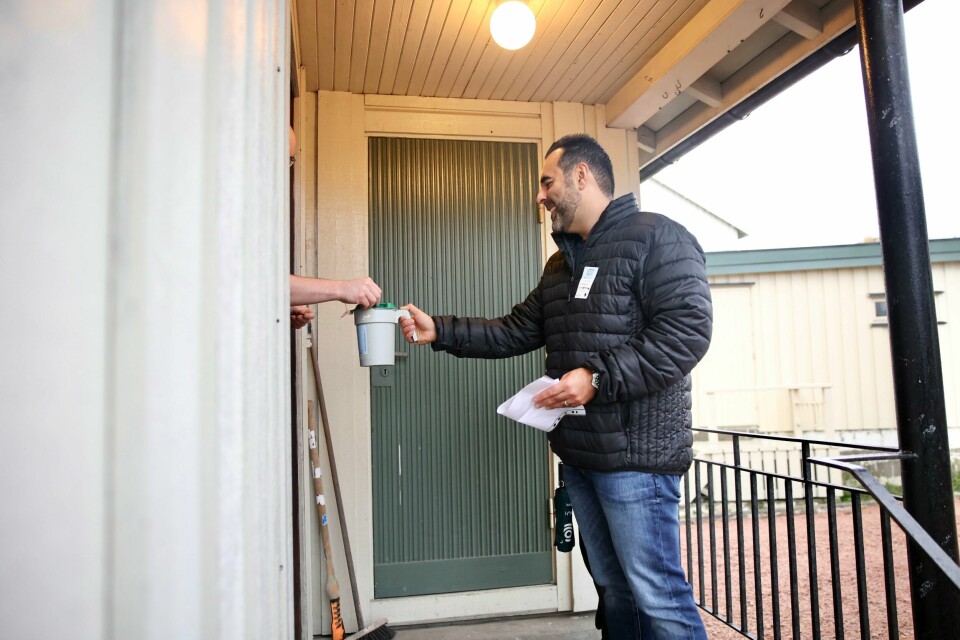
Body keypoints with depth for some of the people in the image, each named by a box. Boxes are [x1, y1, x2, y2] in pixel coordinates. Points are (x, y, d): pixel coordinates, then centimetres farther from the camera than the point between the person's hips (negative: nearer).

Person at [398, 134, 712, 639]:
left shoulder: (657, 237, -8)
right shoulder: (561, 263, 19)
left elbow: (688, 331, -18)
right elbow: (515, 332, 17)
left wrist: (596, 377, -23)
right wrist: (439, 331, 8)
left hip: (635, 453, -8)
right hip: (578, 454, 8)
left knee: (657, 597, -1)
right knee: (614, 589, 19)